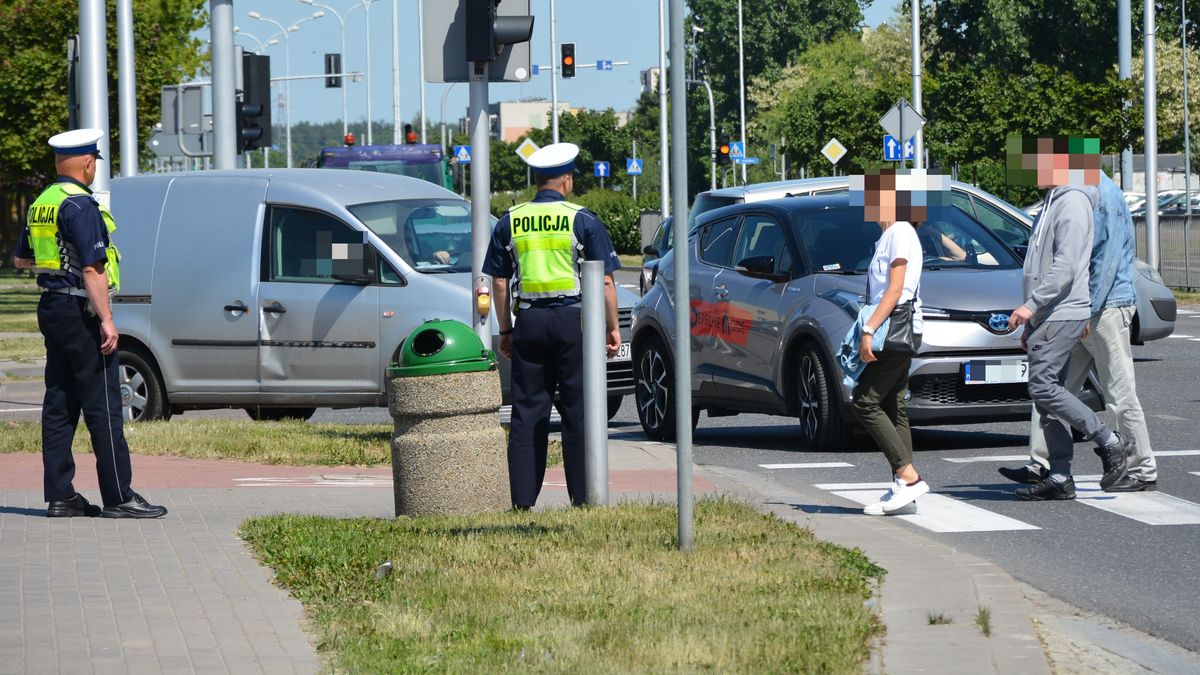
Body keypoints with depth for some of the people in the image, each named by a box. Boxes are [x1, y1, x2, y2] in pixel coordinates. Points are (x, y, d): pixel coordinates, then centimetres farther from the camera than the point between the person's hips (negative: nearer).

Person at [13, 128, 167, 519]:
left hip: (51, 309, 9)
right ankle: (118, 497, -6)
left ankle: (60, 496, 10)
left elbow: (22, 259, 23)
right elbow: (92, 269, -21)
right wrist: (106, 320, -20)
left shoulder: (41, 204, 12)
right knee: (103, 406, -6)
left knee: (59, 405, 9)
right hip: (79, 310, -9)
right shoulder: (79, 205, -16)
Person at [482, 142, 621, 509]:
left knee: (526, 411, 5)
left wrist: (505, 330, 15)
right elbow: (604, 280, -4)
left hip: (529, 321, 3)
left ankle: (522, 499, 3)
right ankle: (582, 496, 1)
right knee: (578, 411, 2)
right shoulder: (583, 220, -2)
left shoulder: (509, 222, 7)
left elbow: (499, 282, 9)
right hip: (572, 318, -3)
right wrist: (613, 327, 3)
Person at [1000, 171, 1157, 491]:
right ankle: (1041, 464, 7)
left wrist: (1088, 311, -20)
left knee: (1120, 393, -4)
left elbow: (1108, 258, -19)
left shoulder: (1105, 195, -15)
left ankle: (1144, 472, 3)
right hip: (1081, 311, 10)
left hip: (1107, 307, -10)